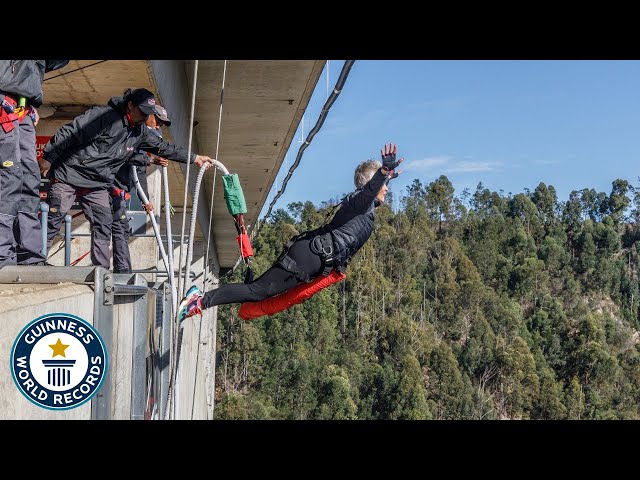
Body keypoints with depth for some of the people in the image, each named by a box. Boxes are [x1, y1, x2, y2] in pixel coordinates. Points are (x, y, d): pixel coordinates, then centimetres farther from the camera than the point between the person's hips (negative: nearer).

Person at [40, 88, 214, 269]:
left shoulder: (140, 133, 8)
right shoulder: (103, 115, -16)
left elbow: (164, 147, 17)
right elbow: (69, 133, -16)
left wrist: (194, 158, 16)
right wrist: (48, 158, -18)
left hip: (97, 185, 7)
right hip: (69, 174, -6)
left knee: (104, 224, -2)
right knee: (54, 217, -7)